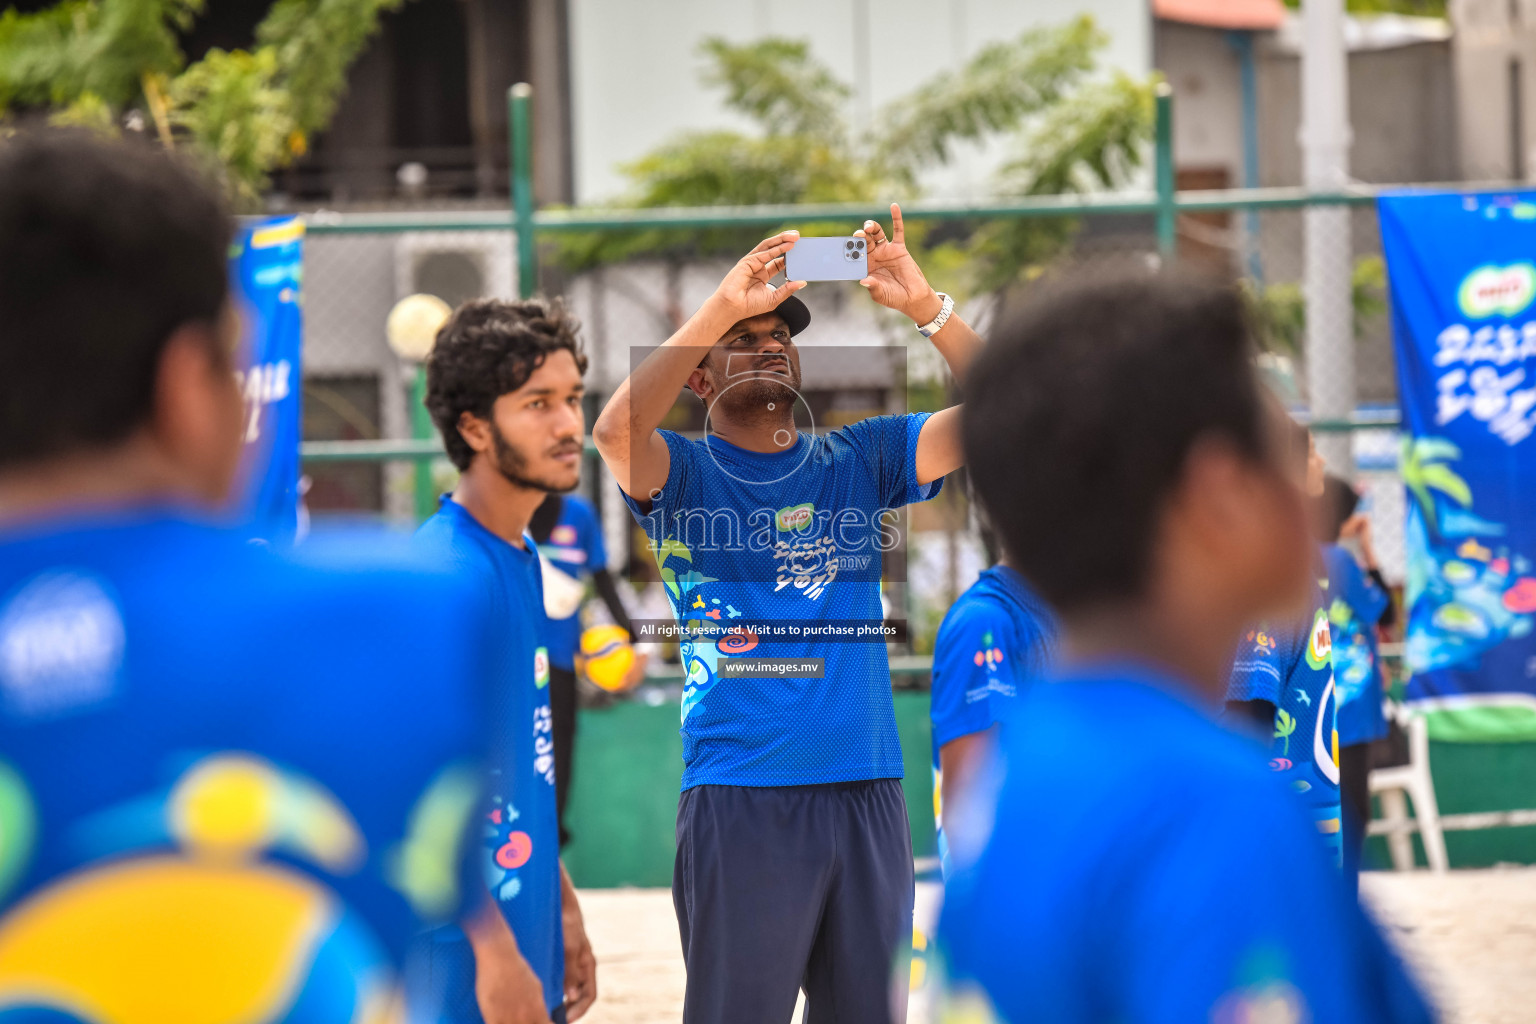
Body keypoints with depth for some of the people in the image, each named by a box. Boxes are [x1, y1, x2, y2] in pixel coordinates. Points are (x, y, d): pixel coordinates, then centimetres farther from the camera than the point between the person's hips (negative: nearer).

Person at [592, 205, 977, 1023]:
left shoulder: (859, 459, 12)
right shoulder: (683, 474, 4)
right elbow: (616, 431, -19)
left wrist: (925, 306, -12)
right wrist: (721, 308, -22)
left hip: (867, 792, 4)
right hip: (739, 794, -3)